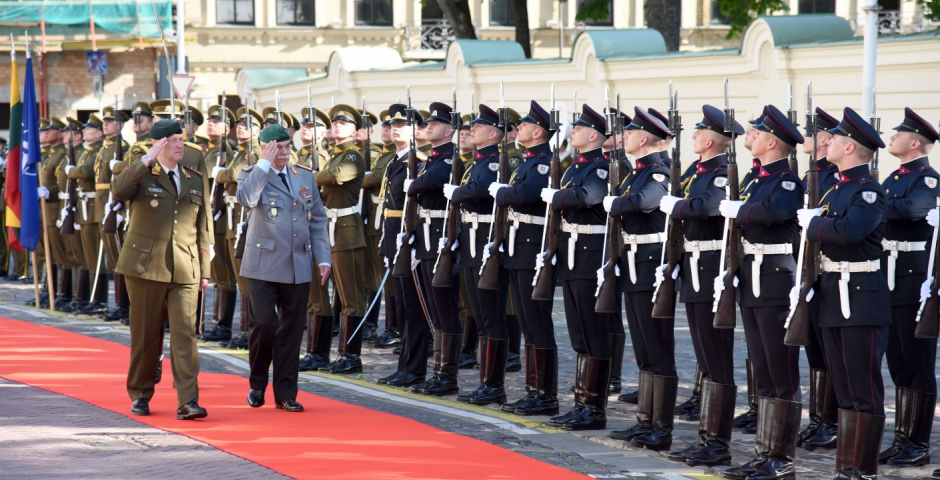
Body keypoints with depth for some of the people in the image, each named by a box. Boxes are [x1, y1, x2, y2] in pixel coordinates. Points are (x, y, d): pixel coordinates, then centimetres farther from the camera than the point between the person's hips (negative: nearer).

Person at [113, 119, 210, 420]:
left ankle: (187, 401, -12)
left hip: (184, 271, 2)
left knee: (185, 332, -9)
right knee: (146, 335, 5)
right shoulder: (141, 175, 2)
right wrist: (148, 160, -21)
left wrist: (204, 269, 11)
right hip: (146, 268, -2)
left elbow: (202, 228, 16)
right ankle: (140, 395, 21)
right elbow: (118, 190, -22)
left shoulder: (195, 181, 14)